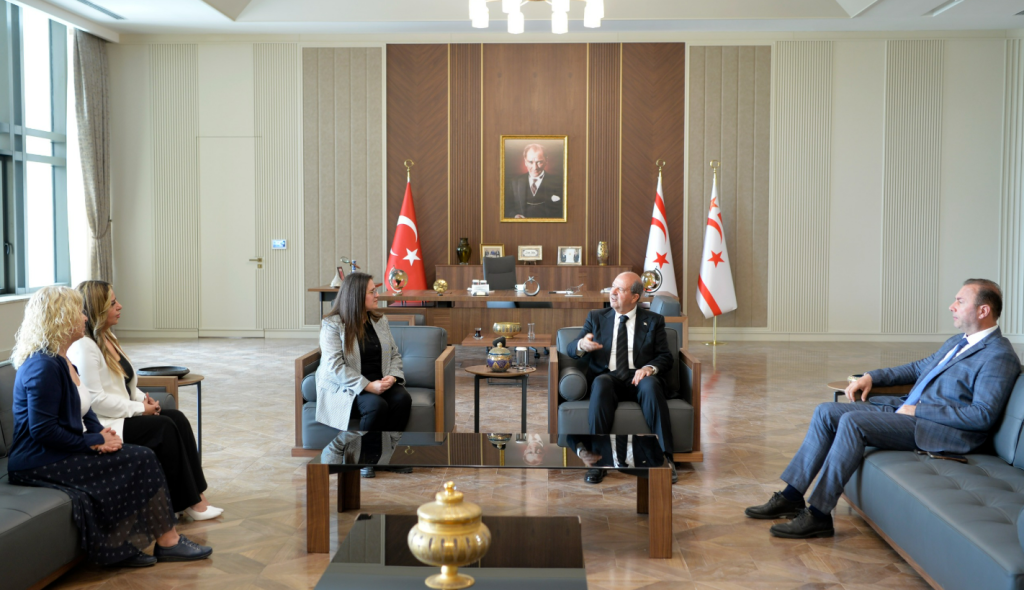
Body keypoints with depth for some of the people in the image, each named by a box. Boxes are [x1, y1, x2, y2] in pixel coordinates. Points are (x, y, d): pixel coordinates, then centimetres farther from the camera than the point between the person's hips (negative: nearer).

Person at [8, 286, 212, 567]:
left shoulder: (61, 361, 14)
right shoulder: (44, 368, -19)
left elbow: (82, 409, 20)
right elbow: (43, 430, -23)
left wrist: (100, 431, 0)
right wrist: (94, 442, -16)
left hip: (63, 451, 10)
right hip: (40, 464, -10)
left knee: (142, 457, -7)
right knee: (141, 461, -15)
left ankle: (126, 547, -6)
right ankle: (167, 541, -3)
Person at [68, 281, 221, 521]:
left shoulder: (107, 337, 15)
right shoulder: (83, 346, -17)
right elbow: (96, 400, -22)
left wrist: (143, 398, 3)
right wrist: (139, 408, -17)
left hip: (125, 414, 9)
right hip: (103, 425, -9)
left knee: (177, 418, -10)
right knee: (164, 427, -22)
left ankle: (195, 496, -13)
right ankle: (187, 502, -13)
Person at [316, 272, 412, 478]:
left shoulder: (380, 320, 11)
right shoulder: (332, 325, -8)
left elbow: (394, 354, 12)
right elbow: (335, 367, -17)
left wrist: (392, 377, -11)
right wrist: (368, 386, -26)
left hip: (378, 383, 5)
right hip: (345, 388, -5)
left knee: (402, 398, -26)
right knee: (377, 405, -34)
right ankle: (367, 459, -14)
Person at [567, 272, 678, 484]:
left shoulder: (653, 321, 16)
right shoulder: (596, 317, 19)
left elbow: (665, 358, 9)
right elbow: (570, 349, 11)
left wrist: (650, 368, -15)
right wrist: (582, 345, -15)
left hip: (639, 379, 0)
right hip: (608, 377, 0)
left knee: (651, 385, -36)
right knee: (601, 383, -36)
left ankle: (665, 459, -36)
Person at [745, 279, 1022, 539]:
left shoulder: (1000, 357, -9)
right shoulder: (955, 343, 21)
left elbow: (983, 415, -19)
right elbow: (918, 368, 34)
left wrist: (918, 410, -18)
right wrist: (871, 377, 18)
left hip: (935, 429, -10)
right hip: (903, 409, 10)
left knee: (852, 421, -28)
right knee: (826, 412, -3)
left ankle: (818, 515, -24)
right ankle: (791, 497, -2)